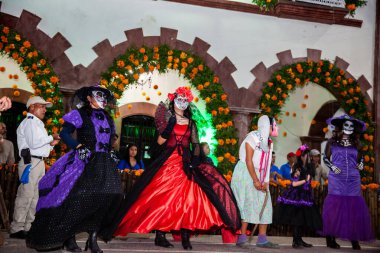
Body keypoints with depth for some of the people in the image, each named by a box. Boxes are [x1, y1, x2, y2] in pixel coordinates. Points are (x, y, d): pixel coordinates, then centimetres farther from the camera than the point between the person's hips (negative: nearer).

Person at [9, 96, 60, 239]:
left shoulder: (37, 123, 23)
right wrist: (51, 137, -10)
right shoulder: (29, 121, -6)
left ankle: (27, 227, 17)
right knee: (25, 195, -8)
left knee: (35, 196, 10)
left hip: (39, 162, 10)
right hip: (30, 162, -10)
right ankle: (17, 229, -1)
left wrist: (51, 144, 6)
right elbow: (33, 142, -20)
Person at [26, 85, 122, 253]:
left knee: (105, 196, -5)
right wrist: (78, 146, -15)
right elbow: (64, 133, -4)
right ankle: (69, 238, 4)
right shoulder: (80, 114, 2)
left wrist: (110, 153, 12)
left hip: (104, 163, 5)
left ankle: (93, 238, 4)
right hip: (84, 161, -5)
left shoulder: (106, 117, 19)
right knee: (77, 198, -9)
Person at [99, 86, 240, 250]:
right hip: (168, 163, -2)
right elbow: (160, 142, -3)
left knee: (187, 199, -7)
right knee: (162, 199, -4)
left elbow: (196, 145, 11)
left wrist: (195, 160, -6)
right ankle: (160, 236, 4)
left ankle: (185, 237, -2)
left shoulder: (191, 123, 15)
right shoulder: (167, 119, 6)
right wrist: (169, 127, -16)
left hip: (185, 164, 3)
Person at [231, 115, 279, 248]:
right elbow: (248, 160, -17)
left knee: (264, 205, 5)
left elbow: (267, 164, 7)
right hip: (245, 173, -8)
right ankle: (242, 238, -10)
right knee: (248, 203, -15)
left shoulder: (269, 142, 12)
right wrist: (255, 180, -20)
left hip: (259, 175, 8)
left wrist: (266, 182, -4)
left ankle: (262, 239, 10)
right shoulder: (253, 137, -12)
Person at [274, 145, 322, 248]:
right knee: (296, 219, -7)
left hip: (305, 195, 7)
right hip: (296, 195, -7)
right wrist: (305, 180, -10)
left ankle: (299, 240, 14)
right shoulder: (297, 169, -8)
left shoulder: (308, 168, 12)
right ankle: (295, 241, -1)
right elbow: (294, 184, -12)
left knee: (303, 219, 7)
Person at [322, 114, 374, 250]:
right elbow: (325, 158, 6)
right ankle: (331, 239, 7)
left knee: (354, 207, 0)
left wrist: (361, 164, 0)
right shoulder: (332, 141, 3)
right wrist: (332, 167, -10)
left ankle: (354, 239, 12)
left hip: (353, 180, 3)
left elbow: (359, 158, 21)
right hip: (337, 179, -3)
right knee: (334, 205, -3)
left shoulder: (355, 143, 11)